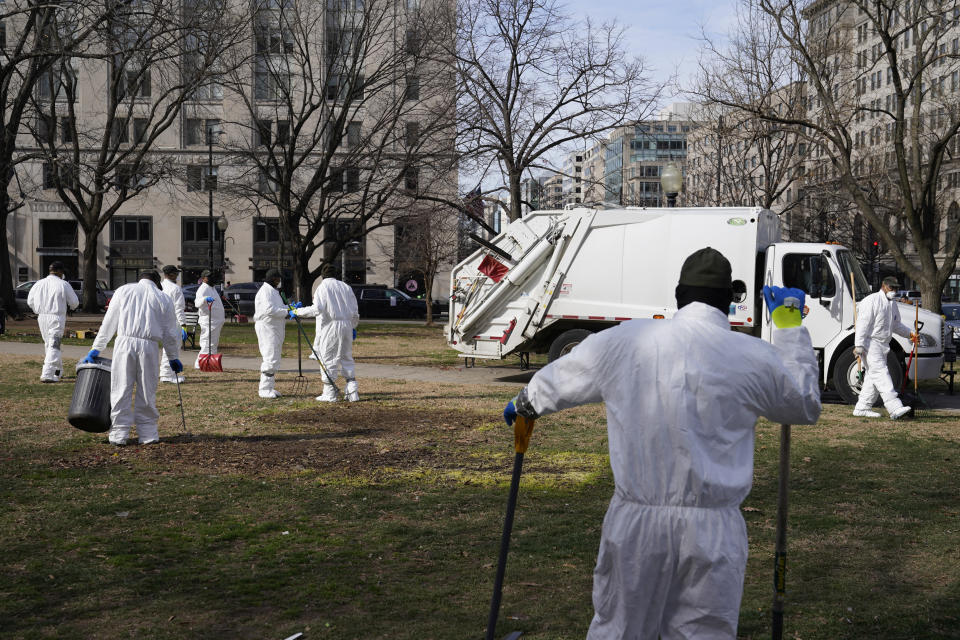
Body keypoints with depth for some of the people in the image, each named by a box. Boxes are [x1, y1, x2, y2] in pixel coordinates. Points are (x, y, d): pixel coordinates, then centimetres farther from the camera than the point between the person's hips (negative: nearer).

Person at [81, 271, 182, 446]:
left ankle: (119, 434, 4)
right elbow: (170, 333, 13)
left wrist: (96, 349, 13)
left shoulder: (123, 291, 12)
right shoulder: (163, 298, 12)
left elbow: (108, 323, 10)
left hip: (125, 342, 0)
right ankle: (148, 434, 11)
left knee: (121, 391, 4)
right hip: (149, 346, 0)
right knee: (147, 392, 8)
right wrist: (174, 358, 23)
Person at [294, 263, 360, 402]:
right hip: (347, 325, 5)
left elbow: (317, 309, -15)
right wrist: (353, 327, 25)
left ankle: (329, 393, 2)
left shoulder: (323, 287, -3)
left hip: (331, 326, -5)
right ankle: (352, 391, 11)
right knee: (347, 358, 13)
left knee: (329, 359, 1)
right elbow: (355, 312, 13)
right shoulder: (346, 287, 13)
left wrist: (298, 311, -7)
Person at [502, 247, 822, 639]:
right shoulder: (751, 356, -4)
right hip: (711, 529, -1)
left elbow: (558, 379, 16)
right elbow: (806, 406, 15)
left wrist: (523, 405, 38)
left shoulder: (624, 340, 0)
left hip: (634, 519, 1)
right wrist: (790, 325, 22)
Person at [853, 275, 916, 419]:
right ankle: (895, 408, -26)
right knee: (881, 373, -16)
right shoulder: (872, 301, -11)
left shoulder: (893, 304, 17)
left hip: (882, 345, 9)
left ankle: (862, 408, 17)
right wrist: (859, 345, -23)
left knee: (873, 377, 10)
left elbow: (896, 325, 28)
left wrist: (909, 333, 10)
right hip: (870, 343, -9)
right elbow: (863, 324, -17)